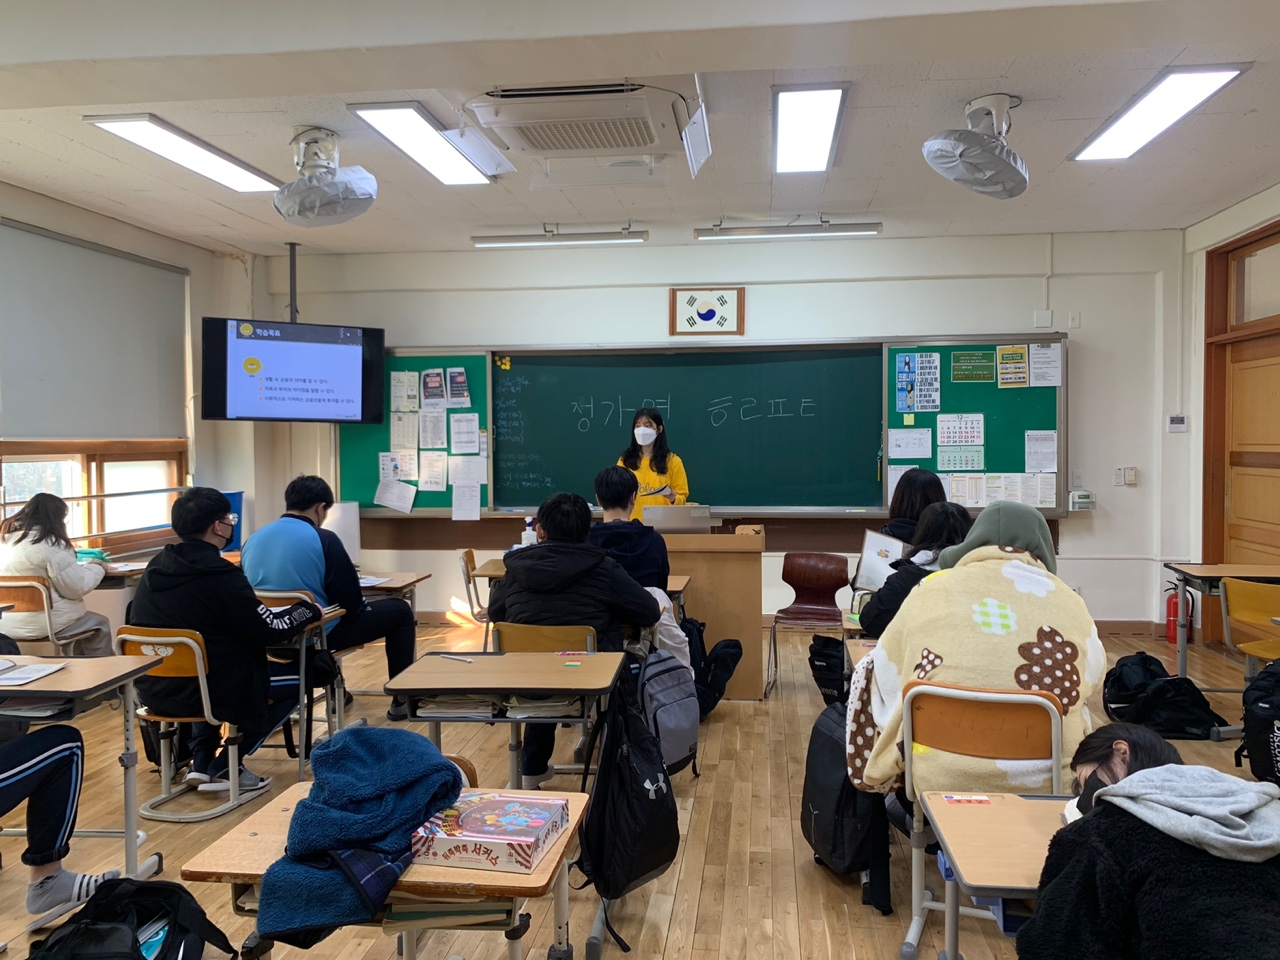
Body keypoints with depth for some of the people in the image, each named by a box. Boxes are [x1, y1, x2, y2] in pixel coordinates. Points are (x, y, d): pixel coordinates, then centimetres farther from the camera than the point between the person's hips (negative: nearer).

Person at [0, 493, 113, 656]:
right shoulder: (50, 544, -16)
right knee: (100, 625, 17)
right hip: (39, 625, -8)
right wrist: (97, 568, 5)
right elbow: (77, 588, -12)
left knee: (83, 618, 30)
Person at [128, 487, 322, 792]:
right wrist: (309, 610, 2)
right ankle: (223, 766, 9)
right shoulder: (221, 575, -21)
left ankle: (201, 761, 25)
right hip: (202, 691, -8)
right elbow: (269, 632, -15)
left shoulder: (156, 566, 2)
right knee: (296, 678, 11)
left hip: (154, 689, 8)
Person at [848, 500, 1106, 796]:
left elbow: (885, 670, 7)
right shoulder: (1069, 603, 0)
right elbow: (1093, 676, 17)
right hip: (1043, 784, 2)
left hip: (939, 778, -1)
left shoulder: (931, 591, -2)